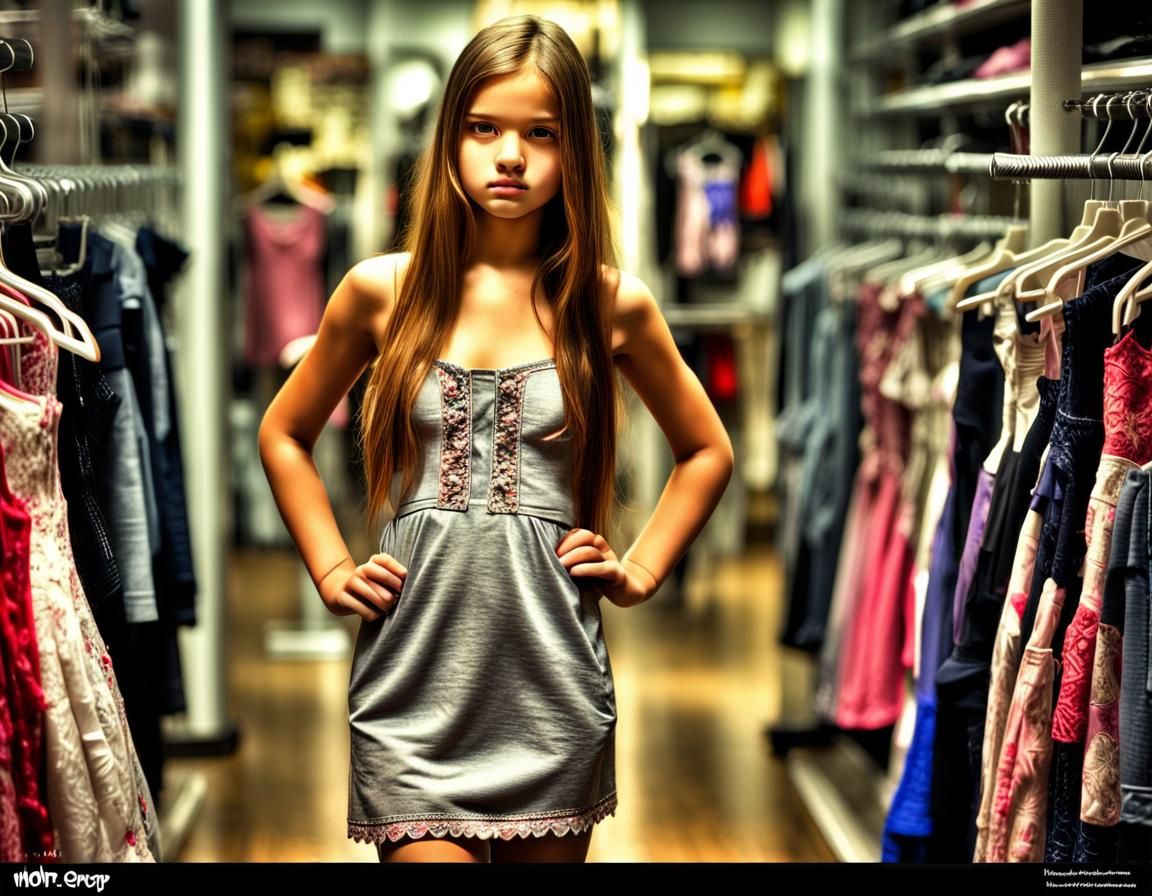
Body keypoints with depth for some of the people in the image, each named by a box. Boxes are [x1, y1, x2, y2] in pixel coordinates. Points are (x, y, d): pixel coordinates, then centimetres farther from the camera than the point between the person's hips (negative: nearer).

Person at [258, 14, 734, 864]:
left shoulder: (612, 306, 2)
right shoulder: (382, 292, 2)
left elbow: (707, 451, 18)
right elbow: (284, 435, 17)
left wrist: (638, 570, 8)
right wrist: (332, 571, 8)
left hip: (553, 689, 1)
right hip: (415, 684, -1)